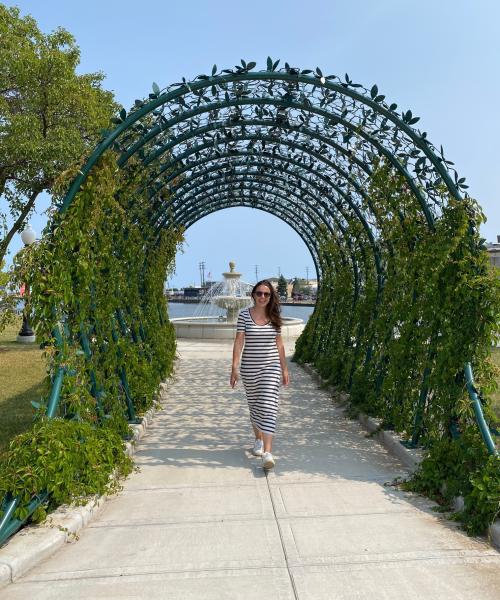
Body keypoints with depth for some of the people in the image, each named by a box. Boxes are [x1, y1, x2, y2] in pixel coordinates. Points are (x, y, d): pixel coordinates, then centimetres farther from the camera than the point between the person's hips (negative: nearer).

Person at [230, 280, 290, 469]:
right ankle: (258, 439, 39)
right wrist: (234, 368, -16)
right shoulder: (244, 315, -4)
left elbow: (279, 344, 8)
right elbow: (239, 342, -8)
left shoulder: (274, 317, 3)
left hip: (271, 367, 0)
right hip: (249, 368, 0)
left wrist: (284, 369, 9)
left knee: (269, 407, -10)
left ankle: (268, 452, -13)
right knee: (254, 405, 16)